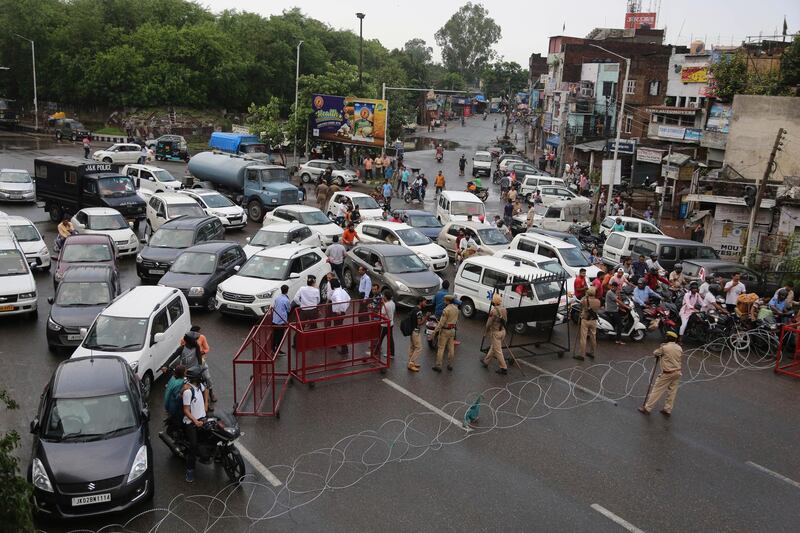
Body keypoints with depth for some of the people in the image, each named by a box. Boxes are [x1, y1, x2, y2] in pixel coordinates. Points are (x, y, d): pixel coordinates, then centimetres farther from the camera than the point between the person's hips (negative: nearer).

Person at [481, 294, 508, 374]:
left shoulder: (493, 311, -21)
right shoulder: (504, 309, 3)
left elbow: (489, 323, -16)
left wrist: (485, 332, -3)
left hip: (495, 332, -8)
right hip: (503, 331, 8)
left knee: (498, 351, -1)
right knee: (493, 347, 22)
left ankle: (504, 368, 1)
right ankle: (486, 361, 37)